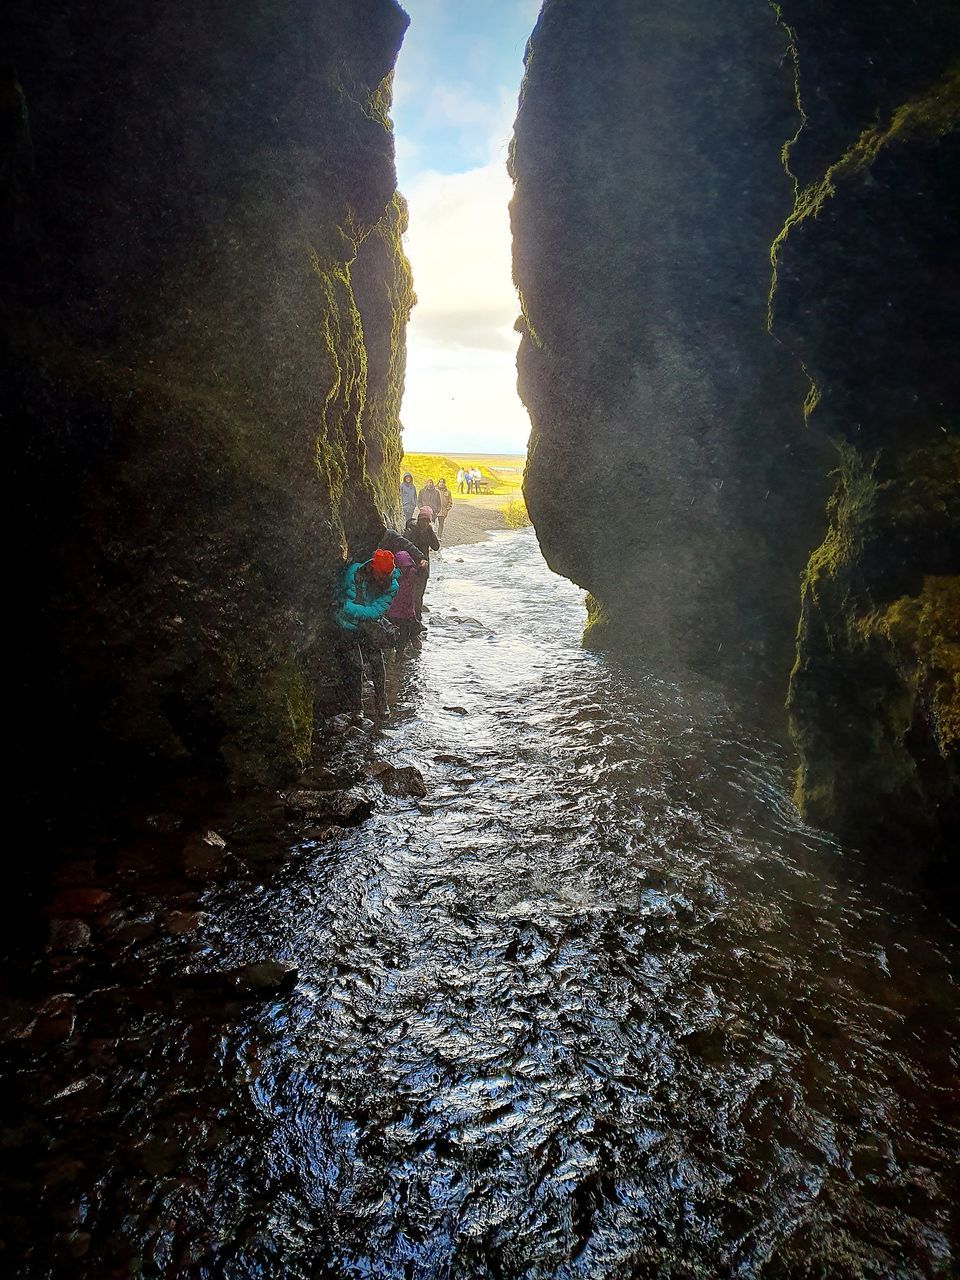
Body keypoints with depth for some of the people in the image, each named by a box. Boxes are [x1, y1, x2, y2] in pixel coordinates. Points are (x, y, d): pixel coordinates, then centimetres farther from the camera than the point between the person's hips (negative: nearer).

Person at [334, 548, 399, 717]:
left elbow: (375, 611, -23)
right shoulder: (354, 573, -22)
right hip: (349, 627, -2)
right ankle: (356, 707, 7)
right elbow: (345, 604, -18)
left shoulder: (392, 586, -16)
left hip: (370, 627, 2)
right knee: (354, 666, -7)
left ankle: (382, 703, 16)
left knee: (377, 662, -2)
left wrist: (348, 607, -30)